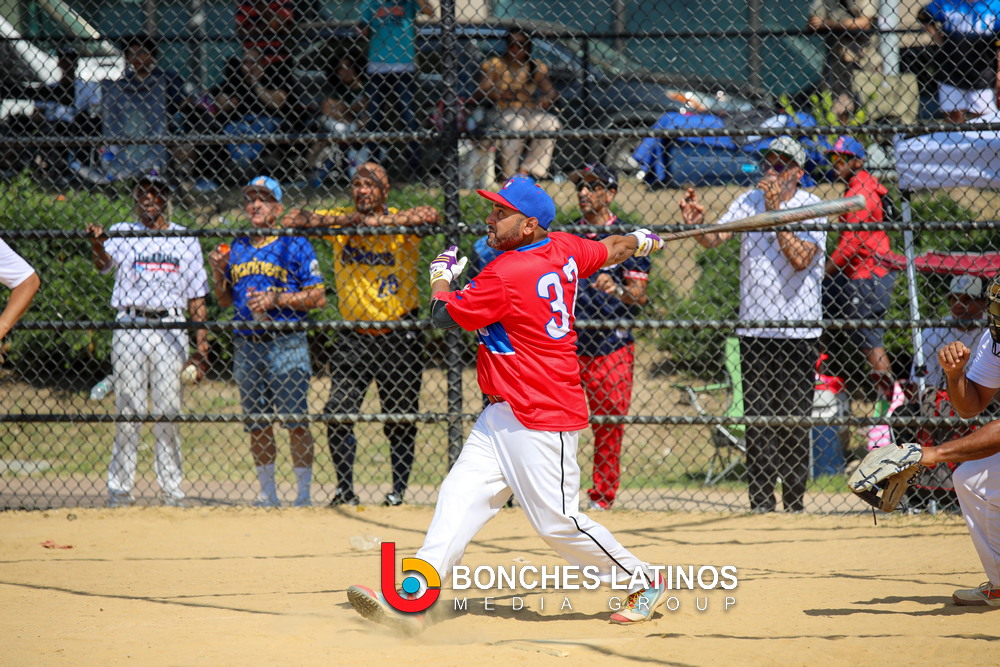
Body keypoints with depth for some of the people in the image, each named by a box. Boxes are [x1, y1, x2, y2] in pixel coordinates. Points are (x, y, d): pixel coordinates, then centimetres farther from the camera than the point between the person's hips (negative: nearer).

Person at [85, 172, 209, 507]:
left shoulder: (186, 240, 12)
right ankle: (119, 490, 3)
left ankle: (171, 490, 6)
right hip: (130, 327, -1)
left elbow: (196, 297, 10)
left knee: (168, 412, 1)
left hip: (170, 329, 1)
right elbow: (104, 262, -13)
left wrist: (201, 347, 3)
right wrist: (97, 243, -36)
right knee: (128, 411, -1)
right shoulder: (122, 233, 8)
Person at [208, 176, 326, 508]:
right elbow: (225, 300, 21)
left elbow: (318, 297, -5)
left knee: (294, 421, -9)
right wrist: (218, 273, 3)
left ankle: (304, 494, -5)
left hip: (286, 345, -5)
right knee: (256, 423, 9)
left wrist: (276, 299, -15)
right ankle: (267, 493, 18)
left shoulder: (295, 245, -1)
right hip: (245, 345, 5)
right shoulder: (237, 248, 15)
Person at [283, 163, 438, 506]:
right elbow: (293, 219, -6)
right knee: (338, 413, -7)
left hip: (399, 336, -2)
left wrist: (378, 221, -27)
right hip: (354, 336, 2)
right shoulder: (340, 222, 3)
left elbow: (430, 215, -26)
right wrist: (343, 220, -15)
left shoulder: (400, 223, -5)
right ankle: (345, 489, 2)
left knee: (400, 420, 4)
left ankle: (399, 490, 15)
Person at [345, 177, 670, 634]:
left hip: (543, 418, -10)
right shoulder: (563, 249, 5)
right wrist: (640, 241, 47)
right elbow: (611, 251, 24)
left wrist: (441, 276, 10)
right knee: (462, 495, -2)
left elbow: (445, 317, -11)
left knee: (557, 521, -4)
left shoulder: (506, 275, -20)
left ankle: (644, 582, 15)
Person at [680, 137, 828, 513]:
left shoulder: (812, 207, -4)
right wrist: (697, 225, -24)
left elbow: (801, 258, -18)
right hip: (754, 330, 3)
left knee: (795, 419, -1)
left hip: (798, 331, -3)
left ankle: (794, 499, 8)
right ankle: (761, 500, 5)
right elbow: (715, 239, -4)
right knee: (758, 419, 1)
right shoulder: (749, 202, 7)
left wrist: (775, 214, -20)